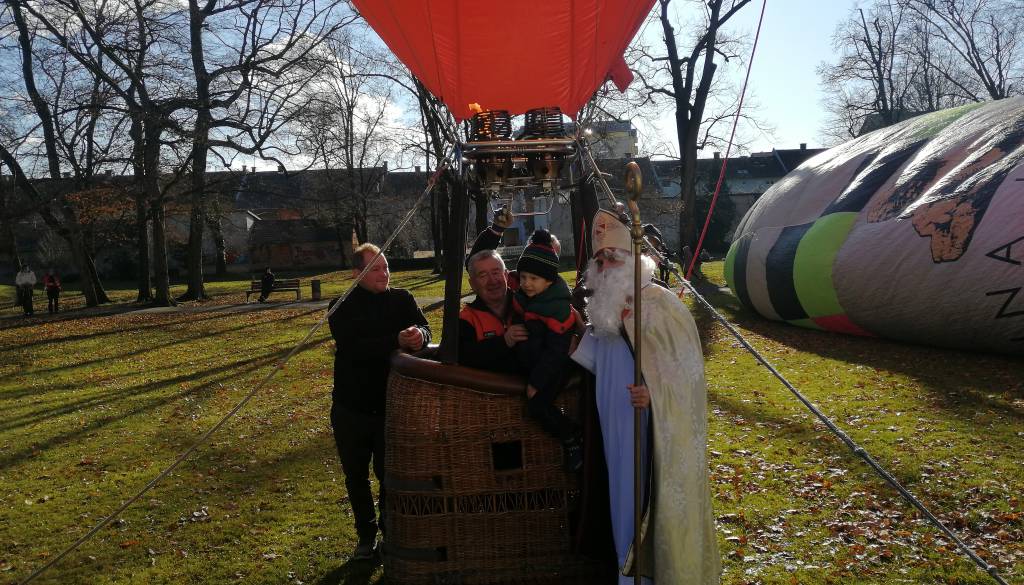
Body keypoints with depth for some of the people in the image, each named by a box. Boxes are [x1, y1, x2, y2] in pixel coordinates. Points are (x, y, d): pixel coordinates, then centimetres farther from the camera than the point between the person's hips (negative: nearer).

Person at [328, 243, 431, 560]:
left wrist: (418, 334, -36)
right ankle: (366, 534, 32)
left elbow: (424, 329, -12)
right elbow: (352, 348, -24)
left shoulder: (402, 299, 0)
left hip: (391, 404, 0)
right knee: (356, 475, 14)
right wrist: (396, 341, -35)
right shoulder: (342, 308, -8)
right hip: (351, 407, 0)